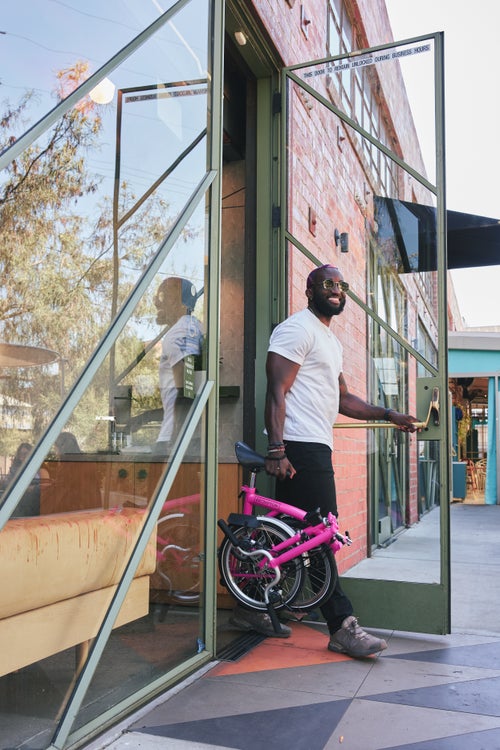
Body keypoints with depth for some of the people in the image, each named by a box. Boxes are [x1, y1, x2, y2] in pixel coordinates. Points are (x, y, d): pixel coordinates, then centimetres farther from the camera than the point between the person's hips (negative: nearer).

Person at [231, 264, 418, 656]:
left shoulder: (332, 340, 25)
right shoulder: (297, 328, -6)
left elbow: (343, 398, 25)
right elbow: (277, 391, -15)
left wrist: (390, 414, 15)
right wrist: (276, 449, -23)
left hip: (318, 447, 10)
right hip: (300, 447, -10)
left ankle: (253, 608, 22)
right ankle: (342, 626, 0)